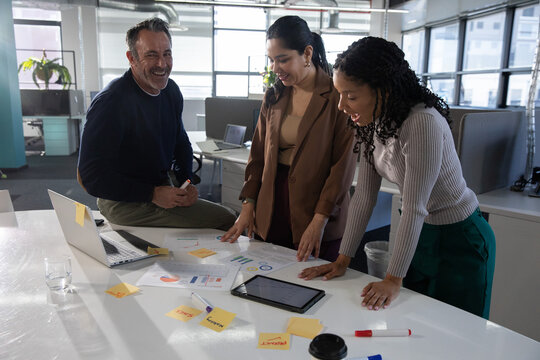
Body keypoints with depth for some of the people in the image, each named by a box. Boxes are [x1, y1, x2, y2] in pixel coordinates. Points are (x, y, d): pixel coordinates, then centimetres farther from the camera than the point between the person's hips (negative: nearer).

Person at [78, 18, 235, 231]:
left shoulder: (171, 90, 3)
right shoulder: (110, 102, -20)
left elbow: (181, 142, 17)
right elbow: (92, 176, -19)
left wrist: (186, 183, 0)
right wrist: (153, 195, -23)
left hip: (161, 188, 8)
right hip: (124, 203, -8)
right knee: (224, 220, -20)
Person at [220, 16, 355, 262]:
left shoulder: (336, 97, -9)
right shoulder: (273, 98, 9)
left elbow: (343, 166, -11)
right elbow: (258, 155, 11)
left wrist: (320, 219, -15)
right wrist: (248, 204, 4)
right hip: (271, 213, 5)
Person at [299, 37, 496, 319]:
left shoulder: (423, 123, -30)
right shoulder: (373, 122, -6)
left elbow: (414, 208, -28)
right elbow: (364, 195, -4)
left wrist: (393, 279, -22)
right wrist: (343, 260, -3)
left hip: (458, 240, -7)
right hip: (418, 235, 7)